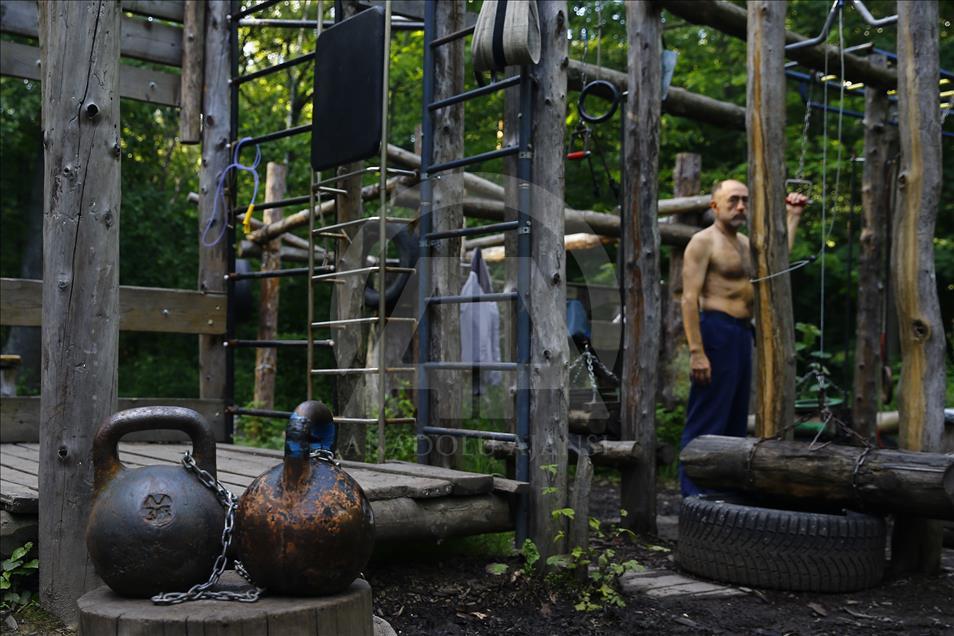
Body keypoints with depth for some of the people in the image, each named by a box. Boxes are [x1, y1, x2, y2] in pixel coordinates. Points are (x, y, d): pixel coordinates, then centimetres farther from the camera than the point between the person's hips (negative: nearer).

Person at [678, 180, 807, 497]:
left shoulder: (745, 243, 20)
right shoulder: (703, 242, -8)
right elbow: (690, 298, -15)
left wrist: (793, 217, 17)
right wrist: (696, 352, -22)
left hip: (742, 334, 9)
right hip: (717, 331, -9)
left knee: (735, 418, 14)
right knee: (707, 420, -8)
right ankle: (694, 495, -4)